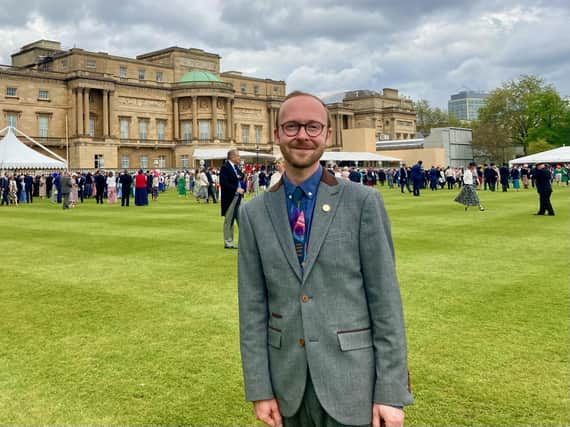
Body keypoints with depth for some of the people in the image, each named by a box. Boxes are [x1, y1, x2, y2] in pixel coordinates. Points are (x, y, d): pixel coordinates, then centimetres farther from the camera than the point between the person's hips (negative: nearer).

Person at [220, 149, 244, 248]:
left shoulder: (235, 167, 14)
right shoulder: (225, 167, -13)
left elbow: (241, 175, 22)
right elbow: (224, 183, -20)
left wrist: (240, 176, -1)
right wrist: (236, 189, -21)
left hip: (238, 197, 8)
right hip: (230, 198, -8)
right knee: (229, 220, 1)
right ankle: (228, 242, 8)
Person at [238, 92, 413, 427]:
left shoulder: (364, 202, -6)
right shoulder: (254, 213, 1)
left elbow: (385, 298, -7)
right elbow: (252, 305, 2)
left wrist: (392, 391, -9)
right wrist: (260, 389, 0)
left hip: (350, 380, -2)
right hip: (288, 382, 3)